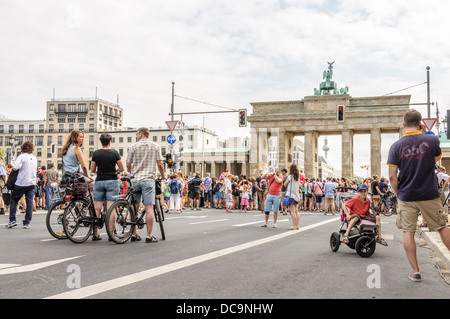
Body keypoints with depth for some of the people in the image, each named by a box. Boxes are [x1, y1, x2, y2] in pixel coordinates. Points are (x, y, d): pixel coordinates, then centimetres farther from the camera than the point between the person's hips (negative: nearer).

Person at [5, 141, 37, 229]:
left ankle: (12, 220, 8)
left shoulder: (22, 156, -9)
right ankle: (27, 223, 4)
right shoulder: (34, 158, 10)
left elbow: (15, 168, -17)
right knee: (29, 202, 4)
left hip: (21, 183, -4)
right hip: (32, 183, 5)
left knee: (14, 200, 11)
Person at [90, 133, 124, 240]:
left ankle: (95, 234, 9)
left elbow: (92, 169, 5)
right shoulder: (114, 153, -4)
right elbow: (122, 169, -1)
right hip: (112, 181, -2)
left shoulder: (96, 153, 2)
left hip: (99, 181, 2)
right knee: (110, 209, -2)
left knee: (97, 209, 6)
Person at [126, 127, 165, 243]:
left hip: (135, 180, 2)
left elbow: (128, 165, 7)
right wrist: (163, 176, 16)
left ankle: (133, 234, 17)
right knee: (149, 208, -4)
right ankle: (149, 236, -5)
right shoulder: (156, 146, 3)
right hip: (148, 179, -2)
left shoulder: (133, 147, 5)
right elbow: (160, 164, 0)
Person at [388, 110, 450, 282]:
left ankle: (415, 271, 9)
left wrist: (397, 193, 9)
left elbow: (392, 176, -7)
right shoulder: (431, 140, -6)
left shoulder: (396, 146, -6)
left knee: (408, 232, 7)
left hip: (406, 197, 0)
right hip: (429, 196, 0)